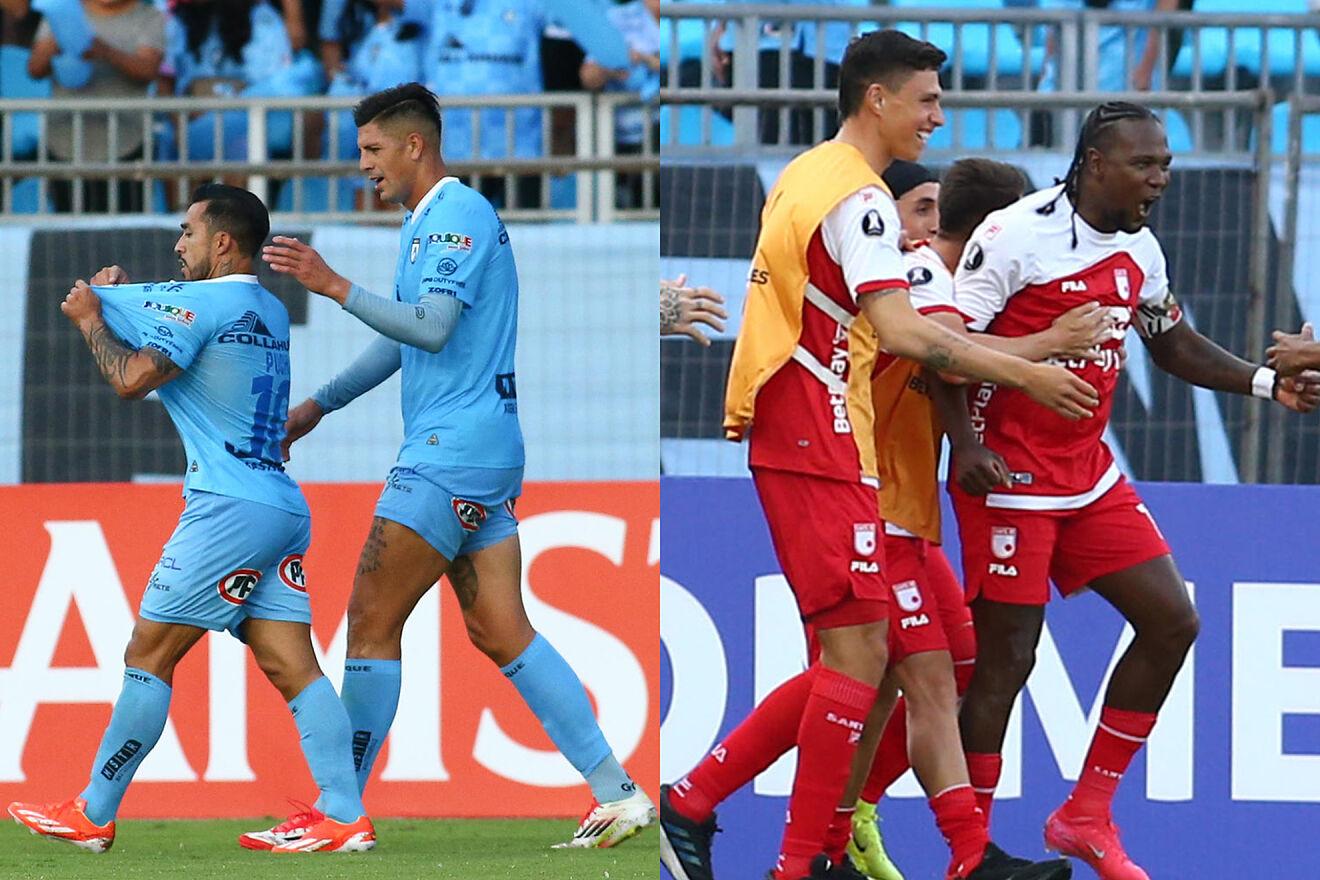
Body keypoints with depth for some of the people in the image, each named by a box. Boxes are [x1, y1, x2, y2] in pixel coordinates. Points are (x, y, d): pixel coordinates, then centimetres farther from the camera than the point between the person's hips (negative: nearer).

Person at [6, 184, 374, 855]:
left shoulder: (200, 302, -7)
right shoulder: (270, 312, 20)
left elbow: (132, 379, -12)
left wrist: (90, 320, 3)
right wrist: (109, 299, 25)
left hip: (230, 509, -8)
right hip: (285, 510, 8)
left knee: (148, 656, -1)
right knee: (291, 665, 0)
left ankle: (92, 817, 3)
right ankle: (346, 818, -12)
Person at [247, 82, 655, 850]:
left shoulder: (458, 215, -11)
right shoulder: (427, 222, 21)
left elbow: (430, 327, -23)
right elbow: (404, 340, 32)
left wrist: (333, 285, -25)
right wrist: (319, 405, 33)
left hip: (451, 454, -10)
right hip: (483, 452, 10)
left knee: (373, 623, -6)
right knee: (503, 634, 5)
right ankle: (619, 794, 0)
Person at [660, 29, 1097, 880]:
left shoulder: (807, 176, 17)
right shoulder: (858, 196, -13)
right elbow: (899, 331, -24)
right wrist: (1023, 372, -21)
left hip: (799, 443, 10)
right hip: (821, 451, -10)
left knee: (847, 660, 10)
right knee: (859, 654, -9)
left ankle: (691, 802, 10)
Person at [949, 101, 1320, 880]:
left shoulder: (1139, 249, 8)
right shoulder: (1016, 235, -16)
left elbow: (1174, 346, 22)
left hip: (1091, 477, 8)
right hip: (1012, 481, -8)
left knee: (1172, 620, 3)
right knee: (1006, 658, -5)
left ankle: (1087, 817, 12)